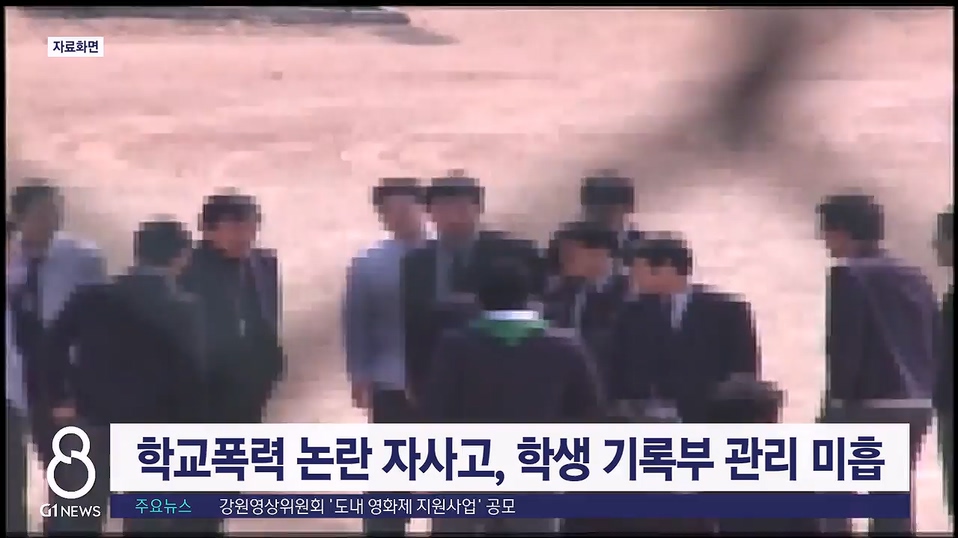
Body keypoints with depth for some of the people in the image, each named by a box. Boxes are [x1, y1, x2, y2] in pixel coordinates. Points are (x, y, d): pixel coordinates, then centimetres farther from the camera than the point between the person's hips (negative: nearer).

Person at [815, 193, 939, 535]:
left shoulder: (848, 274, -8)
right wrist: (923, 389, 18)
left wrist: (835, 401, -10)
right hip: (914, 404, 7)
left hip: (867, 403, -7)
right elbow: (937, 342, 15)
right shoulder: (914, 276, 15)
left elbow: (844, 345, -14)